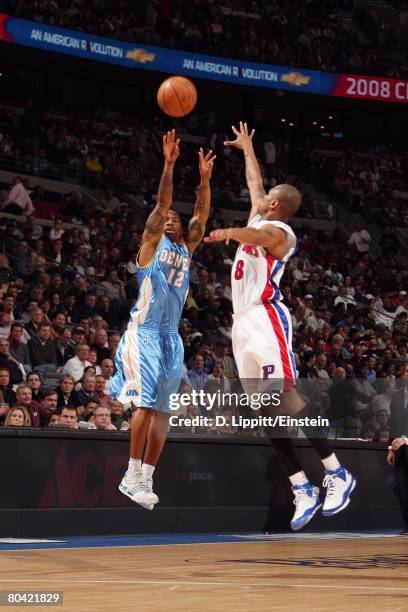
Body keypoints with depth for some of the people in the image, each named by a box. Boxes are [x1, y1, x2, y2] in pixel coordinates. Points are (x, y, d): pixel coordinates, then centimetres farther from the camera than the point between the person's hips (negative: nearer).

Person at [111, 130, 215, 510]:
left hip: (171, 336, 6)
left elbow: (202, 214, 8)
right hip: (144, 331, -6)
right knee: (146, 402, -16)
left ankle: (146, 478, 4)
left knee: (163, 409, 2)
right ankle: (133, 474, -13)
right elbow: (162, 203, -7)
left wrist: (204, 178, -1)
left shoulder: (187, 248, 19)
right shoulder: (152, 242, 5)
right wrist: (169, 165, -15)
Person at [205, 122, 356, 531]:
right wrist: (246, 148, 49)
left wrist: (231, 231, -47)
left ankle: (337, 474, -13)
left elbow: (260, 237, -30)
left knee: (286, 398, -17)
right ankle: (303, 490, 0)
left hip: (266, 318, -9)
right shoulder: (259, 220, 20)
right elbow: (254, 182, 37)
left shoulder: (279, 230, -5)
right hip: (243, 324, 9)